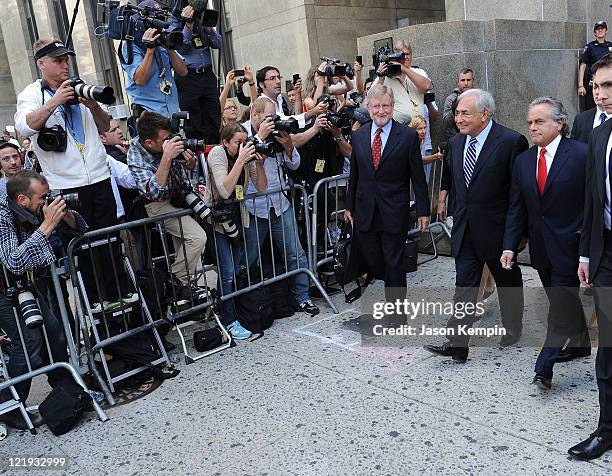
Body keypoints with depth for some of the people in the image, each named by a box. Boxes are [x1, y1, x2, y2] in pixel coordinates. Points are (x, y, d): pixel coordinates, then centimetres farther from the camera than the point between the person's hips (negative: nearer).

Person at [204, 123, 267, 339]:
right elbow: (225, 191, -31)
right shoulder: (217, 153, -19)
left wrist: (259, 163, -20)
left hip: (238, 216, 5)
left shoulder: (248, 154, -5)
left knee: (236, 269, 10)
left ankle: (228, 310, 26)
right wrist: (240, 160, -33)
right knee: (227, 272, -8)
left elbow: (262, 188, -5)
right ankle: (229, 321, 3)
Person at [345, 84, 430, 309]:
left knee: (394, 265, 3)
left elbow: (418, 177, -3)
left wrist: (423, 211, -3)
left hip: (394, 212, -3)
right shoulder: (358, 136, 6)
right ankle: (394, 289, 39)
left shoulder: (408, 136, -5)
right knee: (373, 263, 10)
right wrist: (349, 205, 14)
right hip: (365, 212, 4)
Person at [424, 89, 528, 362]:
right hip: (465, 229, 4)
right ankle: (457, 344, 3)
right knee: (464, 284, 2)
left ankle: (513, 329, 38)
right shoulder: (455, 143, 5)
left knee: (508, 281, 16)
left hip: (498, 229, -4)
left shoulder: (511, 142, -14)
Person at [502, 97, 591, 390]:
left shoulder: (581, 154, -10)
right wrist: (510, 246, -1)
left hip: (569, 245, -6)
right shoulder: (523, 161, 7)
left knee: (561, 307, -2)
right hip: (541, 249, 6)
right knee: (564, 302, 19)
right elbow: (516, 209, 7)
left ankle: (544, 367, 3)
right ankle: (580, 345, 38)